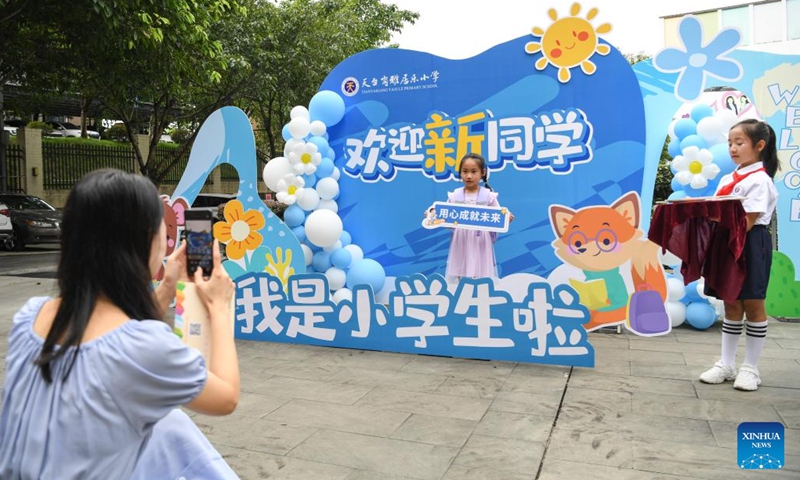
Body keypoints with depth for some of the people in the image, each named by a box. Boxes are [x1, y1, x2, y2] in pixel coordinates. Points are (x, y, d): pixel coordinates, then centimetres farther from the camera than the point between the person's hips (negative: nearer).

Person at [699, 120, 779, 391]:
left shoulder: (759, 181, -10)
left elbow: (747, 222, -17)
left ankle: (750, 368, 13)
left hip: (750, 246, -7)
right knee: (732, 305, 11)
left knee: (753, 305, 3)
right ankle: (726, 365, 18)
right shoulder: (727, 179, 13)